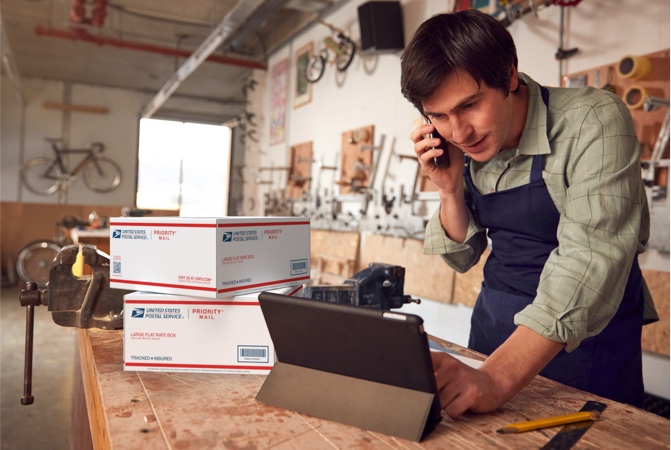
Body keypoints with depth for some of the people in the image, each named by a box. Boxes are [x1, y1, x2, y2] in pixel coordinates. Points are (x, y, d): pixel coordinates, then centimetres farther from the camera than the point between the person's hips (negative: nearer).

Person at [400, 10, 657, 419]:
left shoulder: (594, 121, -21)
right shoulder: (462, 146, -3)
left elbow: (591, 259, -30)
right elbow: (462, 257, 3)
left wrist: (497, 379, -39)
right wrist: (450, 190, -16)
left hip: (588, 334, -5)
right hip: (495, 324, 5)